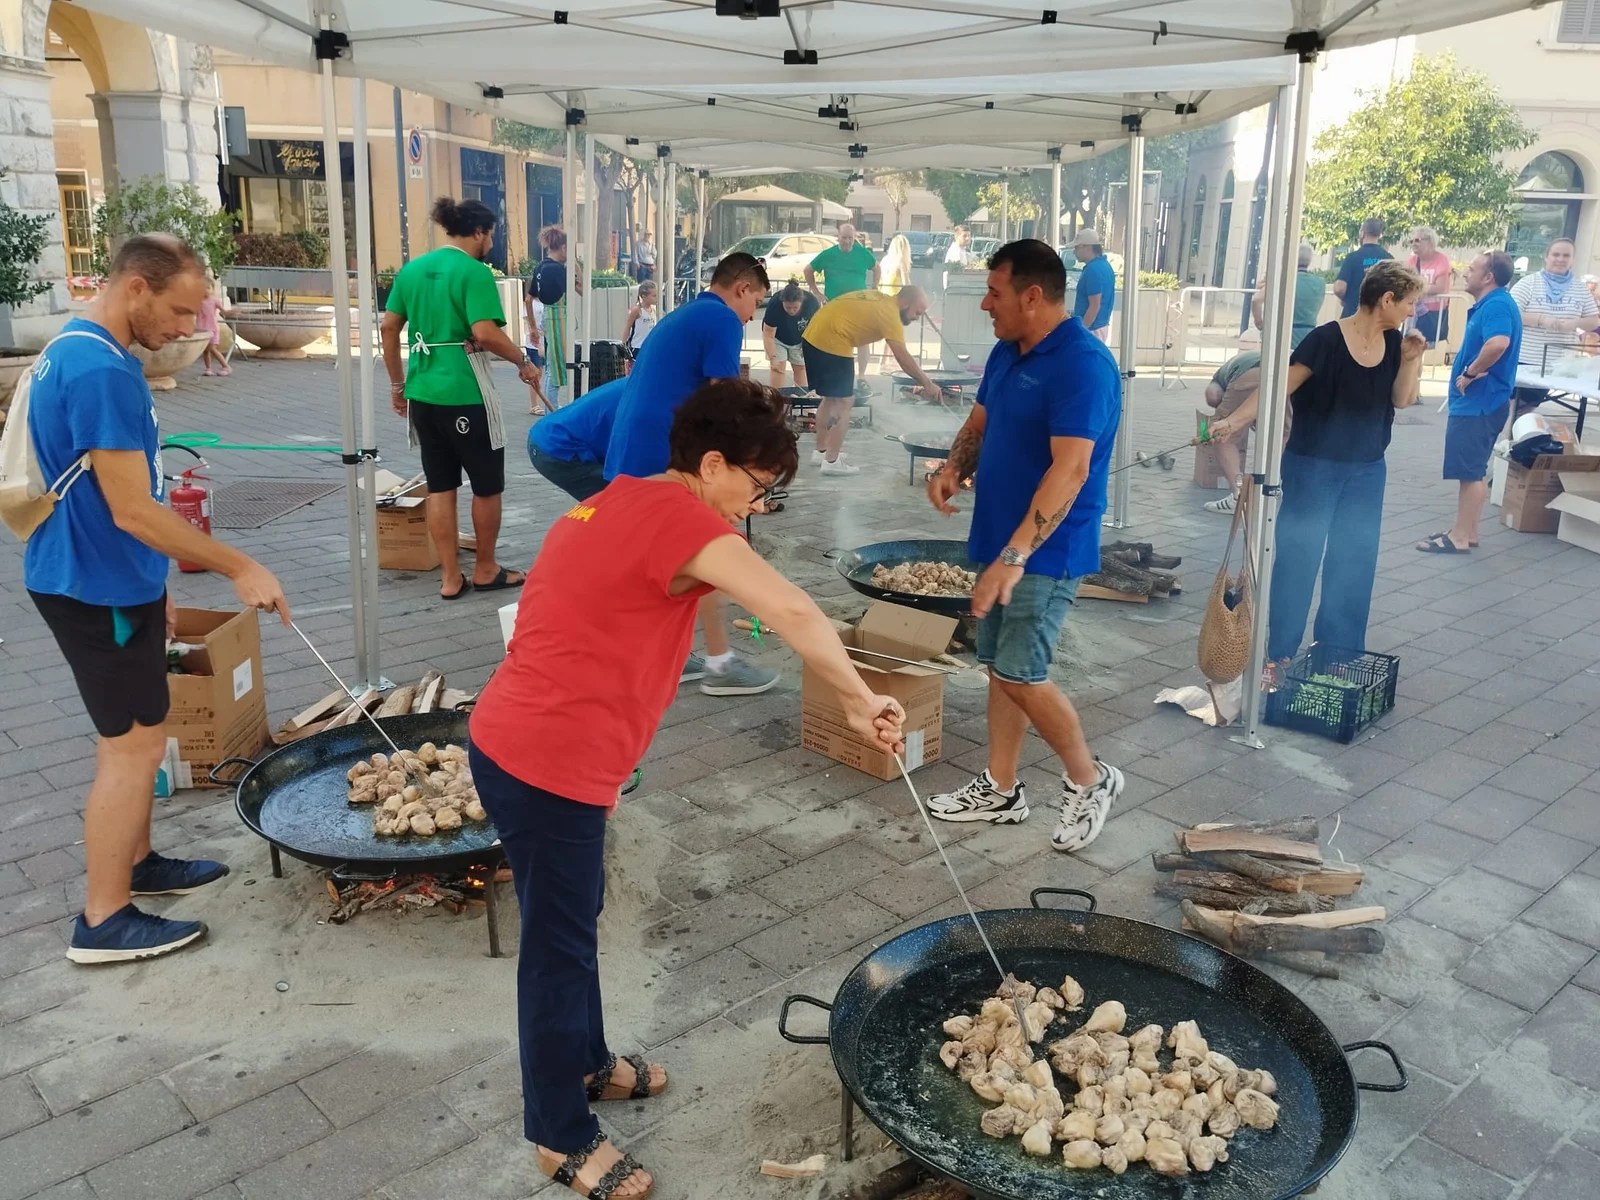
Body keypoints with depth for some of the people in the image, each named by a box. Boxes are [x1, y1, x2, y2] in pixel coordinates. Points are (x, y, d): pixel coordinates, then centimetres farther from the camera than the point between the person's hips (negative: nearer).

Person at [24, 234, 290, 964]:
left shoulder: (74, 350, 10)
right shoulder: (101, 371, -24)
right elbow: (133, 511, -25)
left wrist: (152, 585, 20)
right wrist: (240, 570, -19)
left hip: (105, 581, 10)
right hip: (99, 590, -10)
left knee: (134, 735, 20)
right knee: (134, 744, -1)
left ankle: (136, 863, 35)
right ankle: (103, 921, 10)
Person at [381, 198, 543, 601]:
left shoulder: (412, 269, 10)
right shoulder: (474, 272, -11)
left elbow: (389, 328, 12)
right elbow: (485, 334, -22)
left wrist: (397, 383, 19)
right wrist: (524, 362, -7)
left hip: (423, 393, 7)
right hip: (465, 394, -7)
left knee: (440, 486, 11)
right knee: (487, 485, 10)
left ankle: (450, 578, 15)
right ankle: (485, 571, 21)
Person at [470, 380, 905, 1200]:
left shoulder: (624, 501, 13)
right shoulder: (676, 513, -17)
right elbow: (793, 613, -28)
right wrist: (858, 702, -15)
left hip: (522, 744, 10)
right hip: (546, 764, -10)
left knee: (573, 921, 25)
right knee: (560, 943, 7)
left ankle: (586, 1063, 45)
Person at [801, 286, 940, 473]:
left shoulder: (879, 299, 16)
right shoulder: (890, 313, -11)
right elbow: (903, 357, -15)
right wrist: (927, 384, -9)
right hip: (832, 344, -10)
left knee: (830, 398, 20)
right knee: (844, 402, -3)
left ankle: (821, 451, 28)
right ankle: (832, 461, 0)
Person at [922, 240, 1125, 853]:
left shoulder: (1083, 364, -20)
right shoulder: (1006, 353, 9)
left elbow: (1070, 469, -28)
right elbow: (980, 422, 21)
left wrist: (1013, 557, -34)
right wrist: (952, 467, -2)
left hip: (1046, 552, -9)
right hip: (1003, 543, 9)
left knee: (1020, 675, -8)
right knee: (1000, 665, 14)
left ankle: (1089, 779, 15)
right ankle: (1000, 790, 27)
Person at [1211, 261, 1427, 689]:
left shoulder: (1393, 341, 2)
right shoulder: (1328, 339, -16)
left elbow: (1402, 400, 6)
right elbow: (1280, 387, -17)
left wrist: (1410, 360, -9)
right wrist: (1234, 421, -27)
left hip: (1367, 470, 6)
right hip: (1314, 465, -6)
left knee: (1355, 562, 10)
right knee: (1298, 557, -1)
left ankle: (1340, 652, 22)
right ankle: (1278, 652, 8)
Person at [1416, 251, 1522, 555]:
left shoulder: (1497, 305, -18)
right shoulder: (1489, 305, 15)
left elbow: (1499, 343, -36)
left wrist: (1470, 373, -24)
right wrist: (1471, 370, 11)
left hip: (1480, 402, -11)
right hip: (1476, 401, 11)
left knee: (1470, 472, -5)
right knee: (1472, 471, 15)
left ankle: (1460, 537, 0)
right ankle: (1466, 531, 23)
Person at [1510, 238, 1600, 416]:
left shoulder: (1580, 289, 8)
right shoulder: (1529, 282, -3)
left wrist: (1573, 324, -13)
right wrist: (1541, 320, -23)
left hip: (1559, 364, 3)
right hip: (1523, 360, -3)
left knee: (1529, 406, 12)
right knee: (1515, 404, 1)